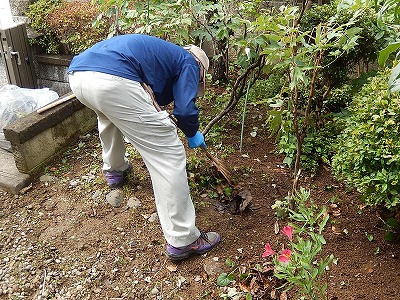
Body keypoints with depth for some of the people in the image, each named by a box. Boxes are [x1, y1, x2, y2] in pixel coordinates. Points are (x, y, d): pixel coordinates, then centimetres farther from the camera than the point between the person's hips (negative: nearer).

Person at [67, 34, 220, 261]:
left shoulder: (164, 52, 38)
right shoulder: (189, 63, 17)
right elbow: (185, 109, 2)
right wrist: (193, 134, 21)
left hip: (76, 74, 9)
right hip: (113, 81, -9)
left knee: (109, 114, 42)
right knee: (169, 154, 0)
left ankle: (114, 170, 60)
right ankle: (183, 240, 5)